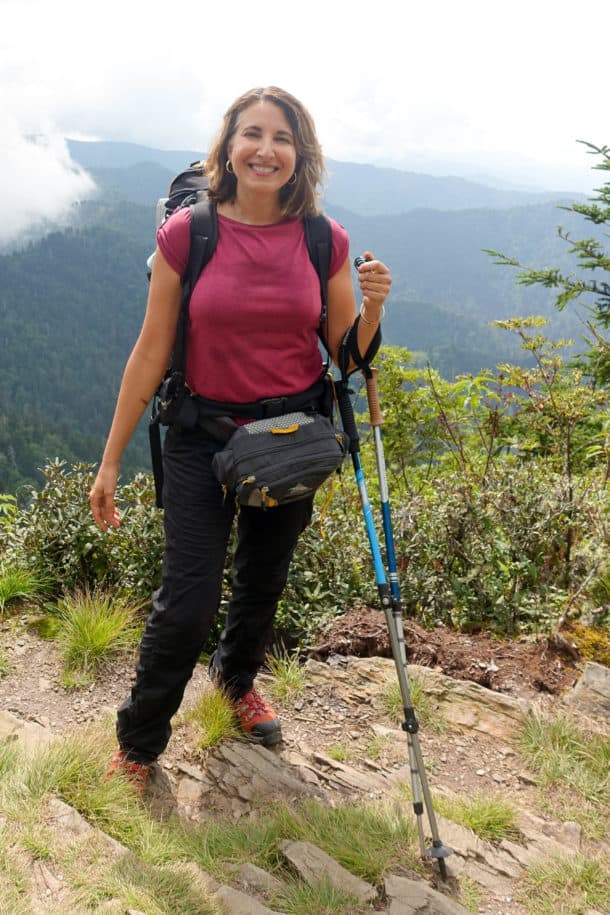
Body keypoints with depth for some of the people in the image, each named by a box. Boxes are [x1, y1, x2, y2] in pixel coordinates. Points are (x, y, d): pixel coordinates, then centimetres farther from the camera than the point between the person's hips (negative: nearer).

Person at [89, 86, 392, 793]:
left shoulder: (324, 242, -4)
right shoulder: (186, 233, -10)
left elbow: (346, 355, 3)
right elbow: (151, 352, -6)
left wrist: (371, 308, -18)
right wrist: (110, 461, -4)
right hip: (202, 438, -2)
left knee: (263, 583, 19)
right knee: (186, 602, -5)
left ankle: (237, 678, 52)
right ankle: (136, 746, 21)